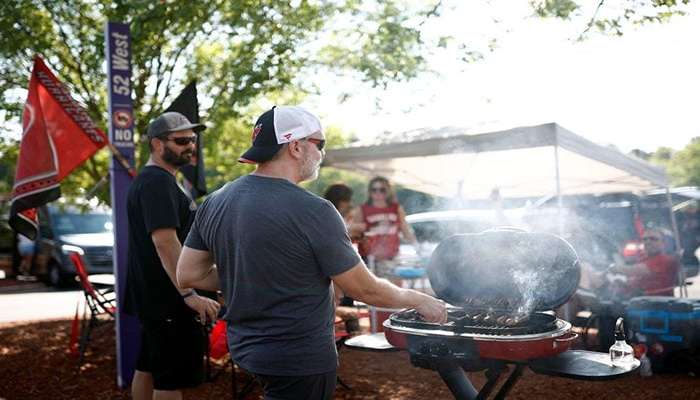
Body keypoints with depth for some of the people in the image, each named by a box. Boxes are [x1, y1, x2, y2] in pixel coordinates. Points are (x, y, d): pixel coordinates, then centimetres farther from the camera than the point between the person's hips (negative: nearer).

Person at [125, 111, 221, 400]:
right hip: (167, 298, -11)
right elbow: (164, 240, -27)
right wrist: (189, 294, -30)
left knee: (148, 368, 18)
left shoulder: (148, 179, 17)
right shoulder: (158, 182, -17)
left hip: (152, 294, 11)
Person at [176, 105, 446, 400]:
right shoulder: (313, 211, -21)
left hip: (244, 348, 7)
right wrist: (420, 301, 3)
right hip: (301, 361, -7)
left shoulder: (214, 203, -1)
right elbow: (365, 289, -14)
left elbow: (188, 275, 4)